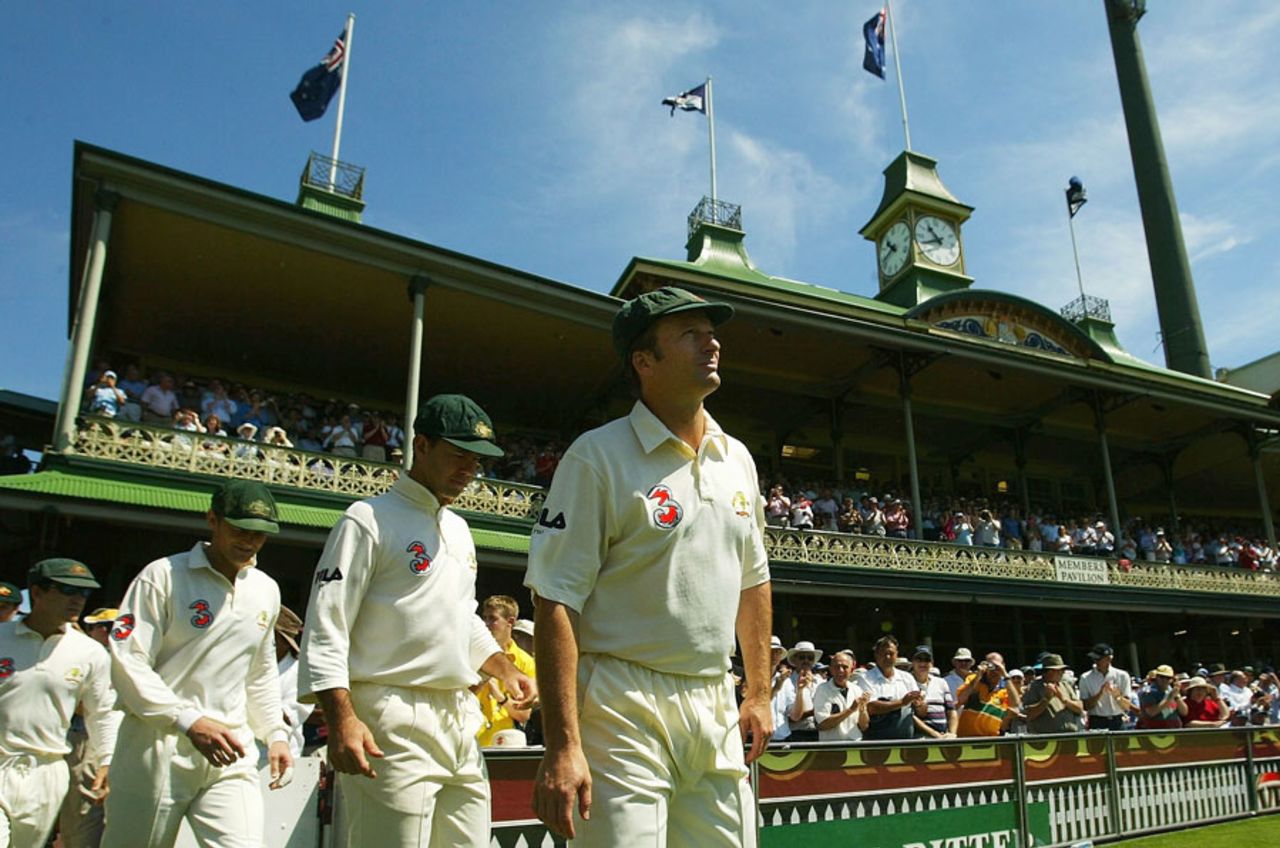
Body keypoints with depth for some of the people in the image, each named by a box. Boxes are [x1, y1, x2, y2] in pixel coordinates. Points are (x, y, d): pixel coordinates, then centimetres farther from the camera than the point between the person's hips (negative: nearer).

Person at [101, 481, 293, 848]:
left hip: (231, 753, 4)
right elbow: (127, 664, -10)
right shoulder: (164, 576, -4)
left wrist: (275, 734, 11)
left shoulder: (267, 590, 12)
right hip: (158, 746, -4)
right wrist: (189, 721, -18)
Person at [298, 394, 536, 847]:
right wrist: (341, 719, -21)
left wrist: (505, 670, 16)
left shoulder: (459, 529, 18)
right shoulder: (369, 520, -6)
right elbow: (325, 627, -12)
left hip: (462, 720, 8)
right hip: (394, 723, -7)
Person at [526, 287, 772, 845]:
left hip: (717, 708, 6)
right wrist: (563, 746, -20)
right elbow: (556, 603, -15)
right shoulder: (599, 456, -10)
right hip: (626, 710, -6)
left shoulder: (737, 459, 11)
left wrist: (759, 693, 18)